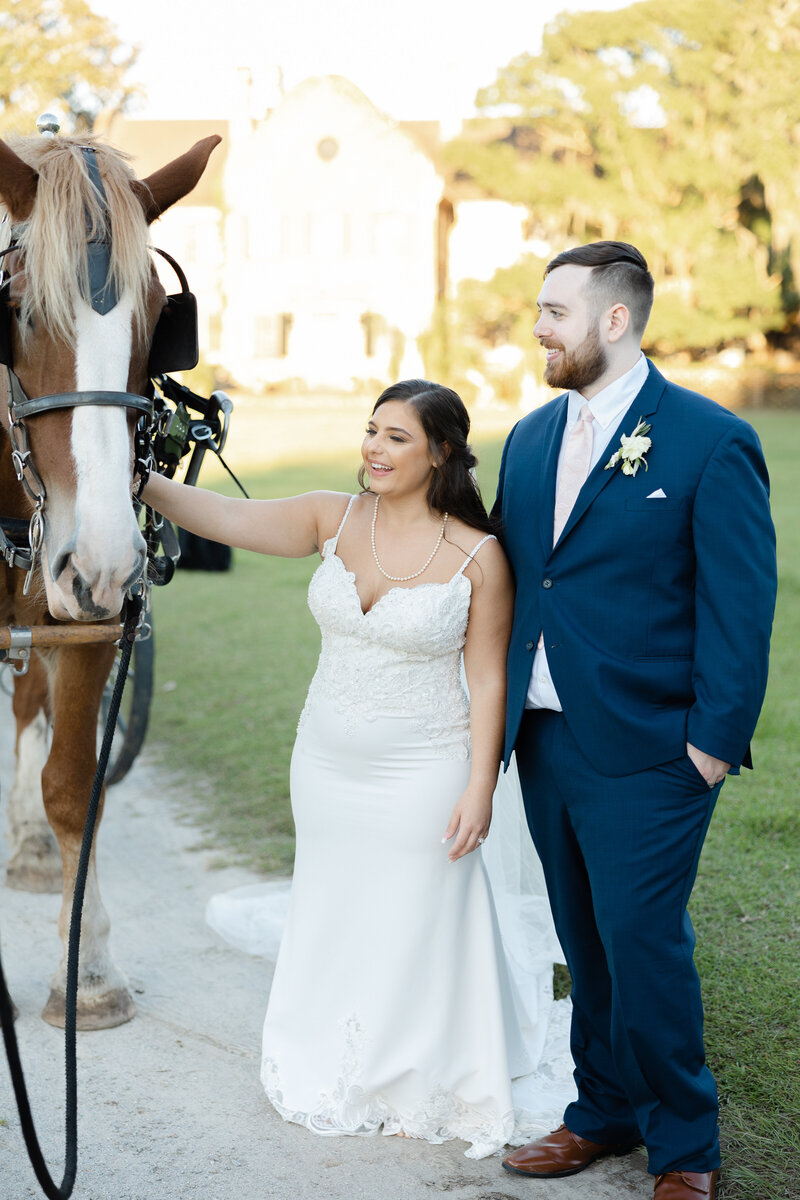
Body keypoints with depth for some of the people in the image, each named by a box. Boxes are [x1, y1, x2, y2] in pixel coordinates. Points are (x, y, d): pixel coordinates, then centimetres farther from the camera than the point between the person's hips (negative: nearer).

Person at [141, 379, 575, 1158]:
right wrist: (137, 480, -24)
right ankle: (338, 1076, 38)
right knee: (333, 918, 17)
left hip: (421, 776, -4)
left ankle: (418, 1090, 29)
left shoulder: (478, 556, -12)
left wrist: (480, 786, -12)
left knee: (414, 929, 8)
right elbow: (224, 518, -11)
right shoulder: (334, 519, -3)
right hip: (326, 767, 4)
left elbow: (489, 680, -9)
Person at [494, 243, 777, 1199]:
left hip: (646, 751, -6)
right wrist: (500, 715, 10)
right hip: (544, 741, 6)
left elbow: (739, 605, -11)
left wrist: (716, 740, -14)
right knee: (586, 943, 16)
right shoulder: (529, 438, 10)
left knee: (643, 947, 0)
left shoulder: (711, 442, -10)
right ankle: (604, 1111, 33)